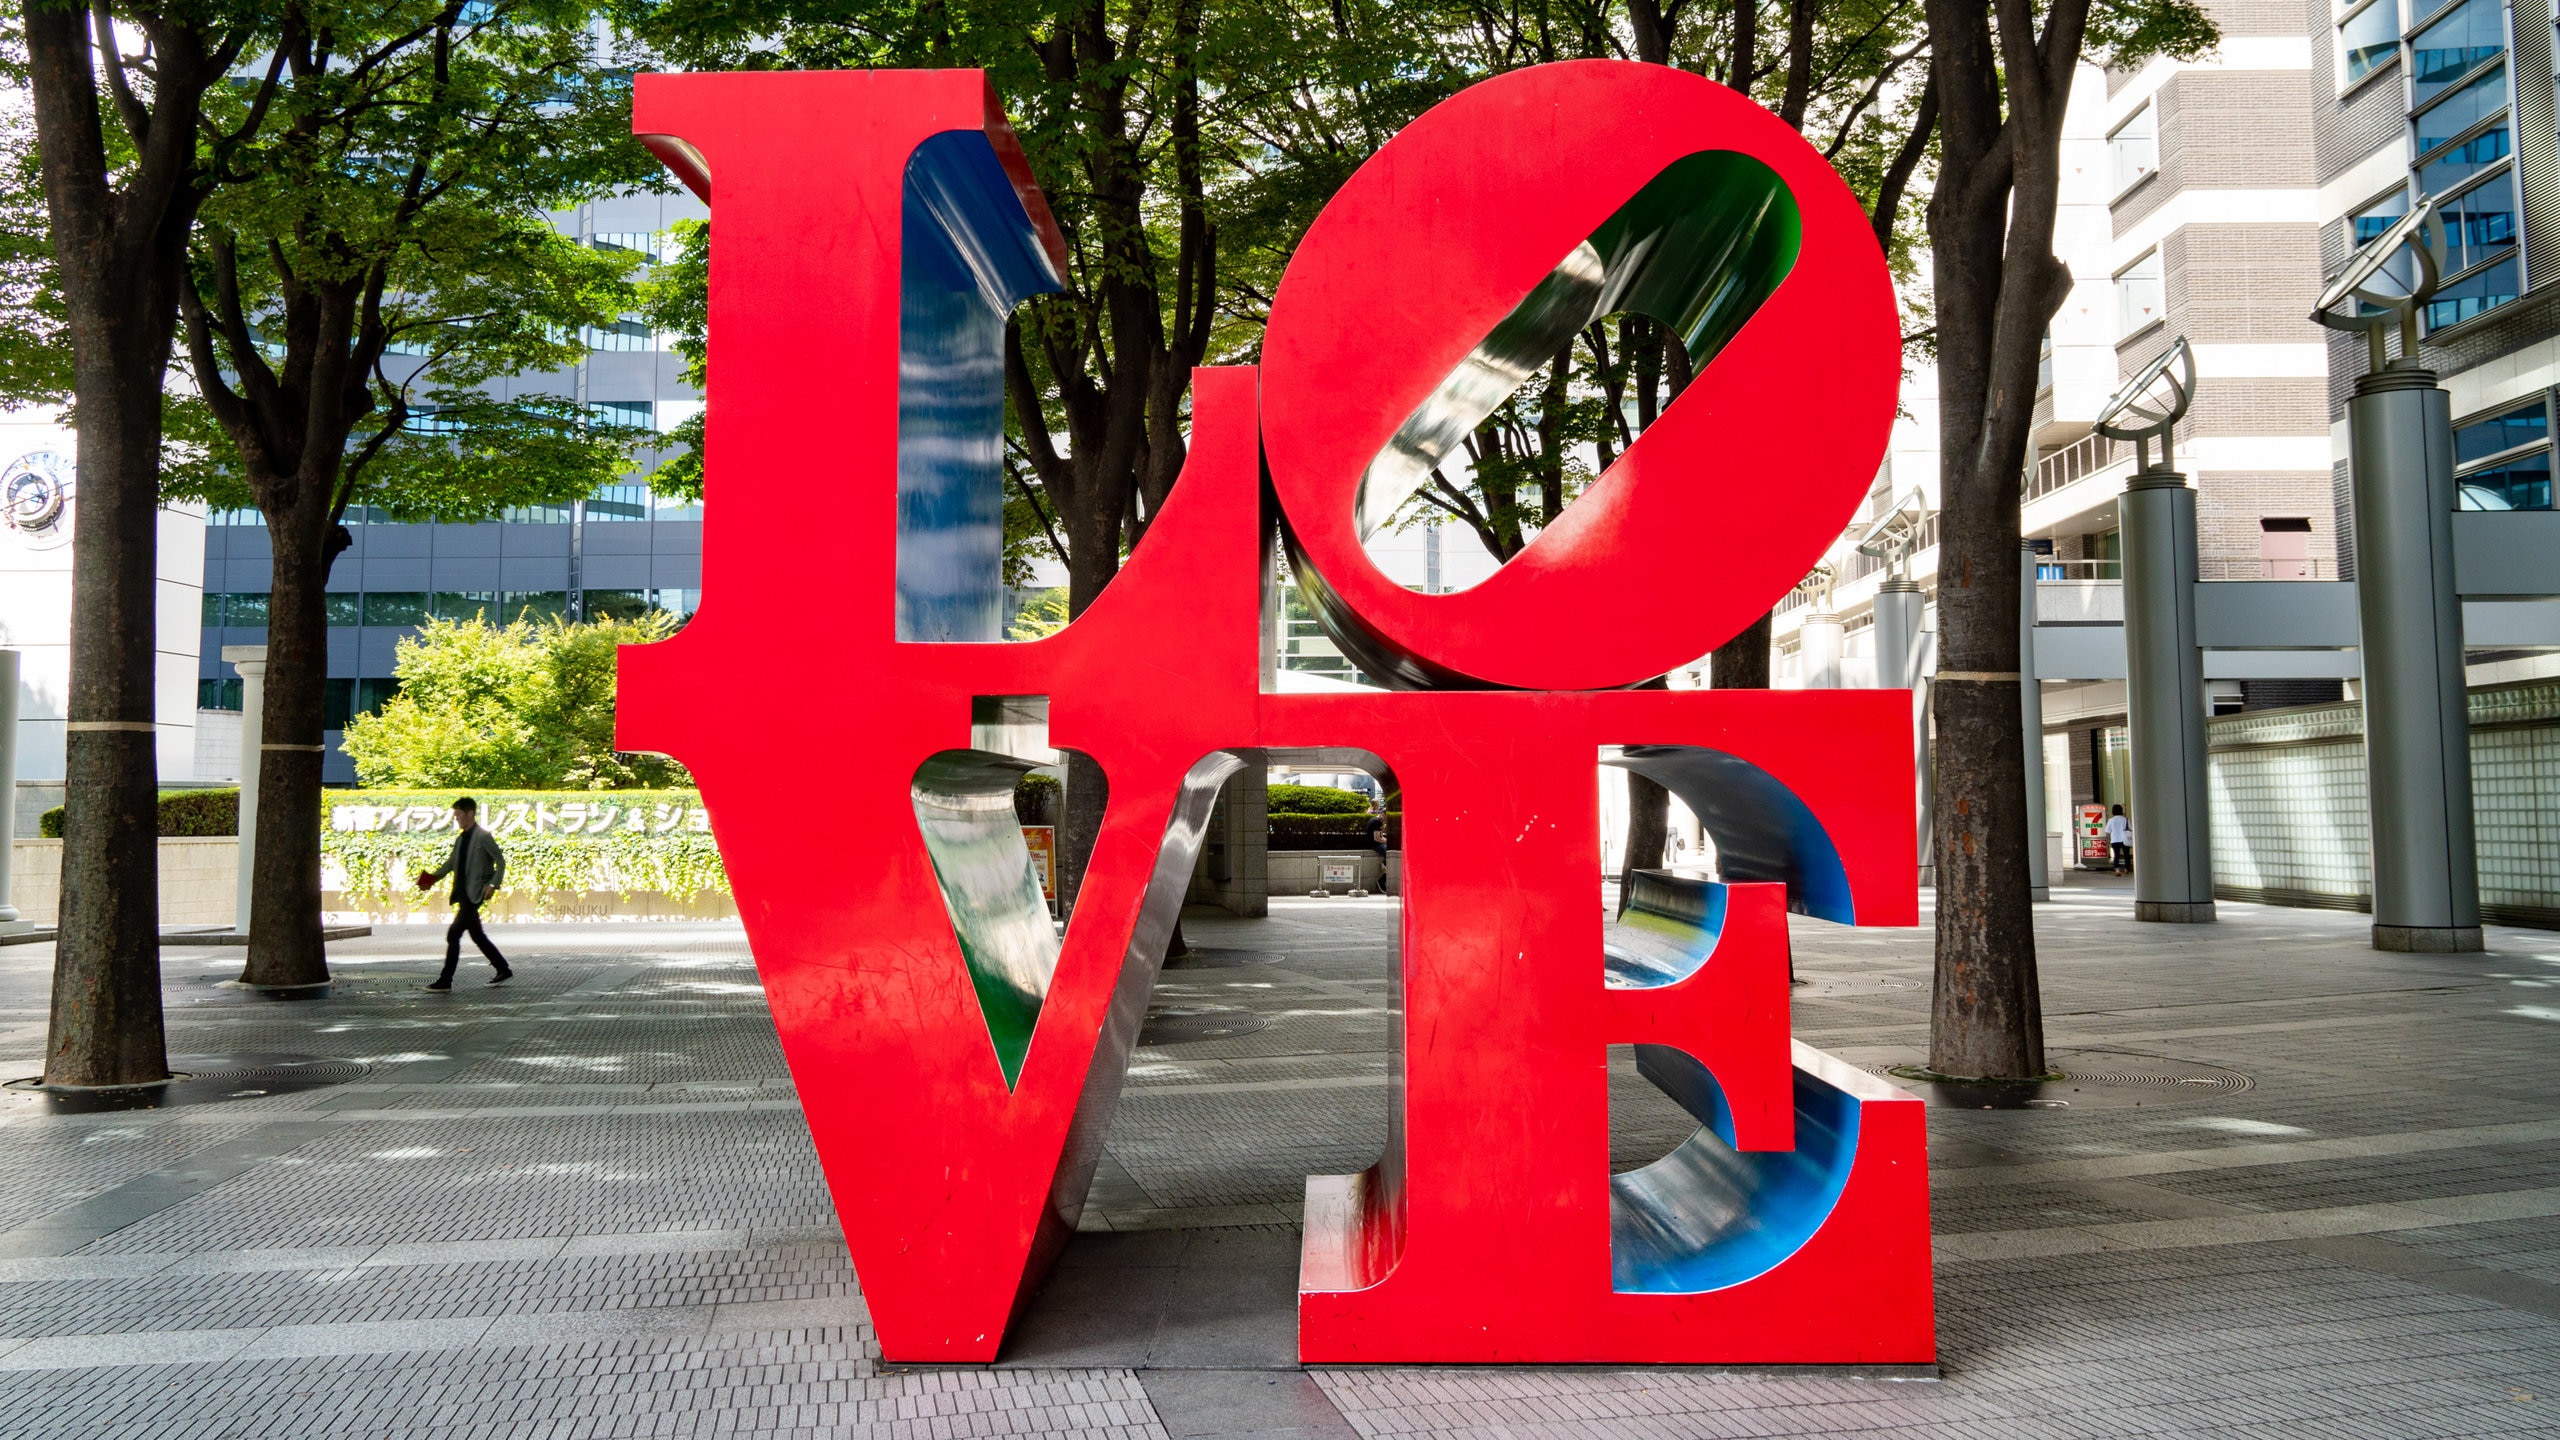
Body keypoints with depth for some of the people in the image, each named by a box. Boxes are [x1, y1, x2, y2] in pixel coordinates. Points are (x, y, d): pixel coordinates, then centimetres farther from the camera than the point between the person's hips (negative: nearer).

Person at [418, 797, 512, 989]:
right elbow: (450, 863, 21)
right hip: (463, 894, 9)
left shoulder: (483, 837, -9)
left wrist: (493, 885, -20)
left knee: (453, 933, -13)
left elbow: (500, 861, -11)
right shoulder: (460, 839, 16)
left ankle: (445, 980, -10)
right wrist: (432, 878, 6)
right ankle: (503, 971, 24)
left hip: (475, 894, -9)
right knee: (477, 935, 14)